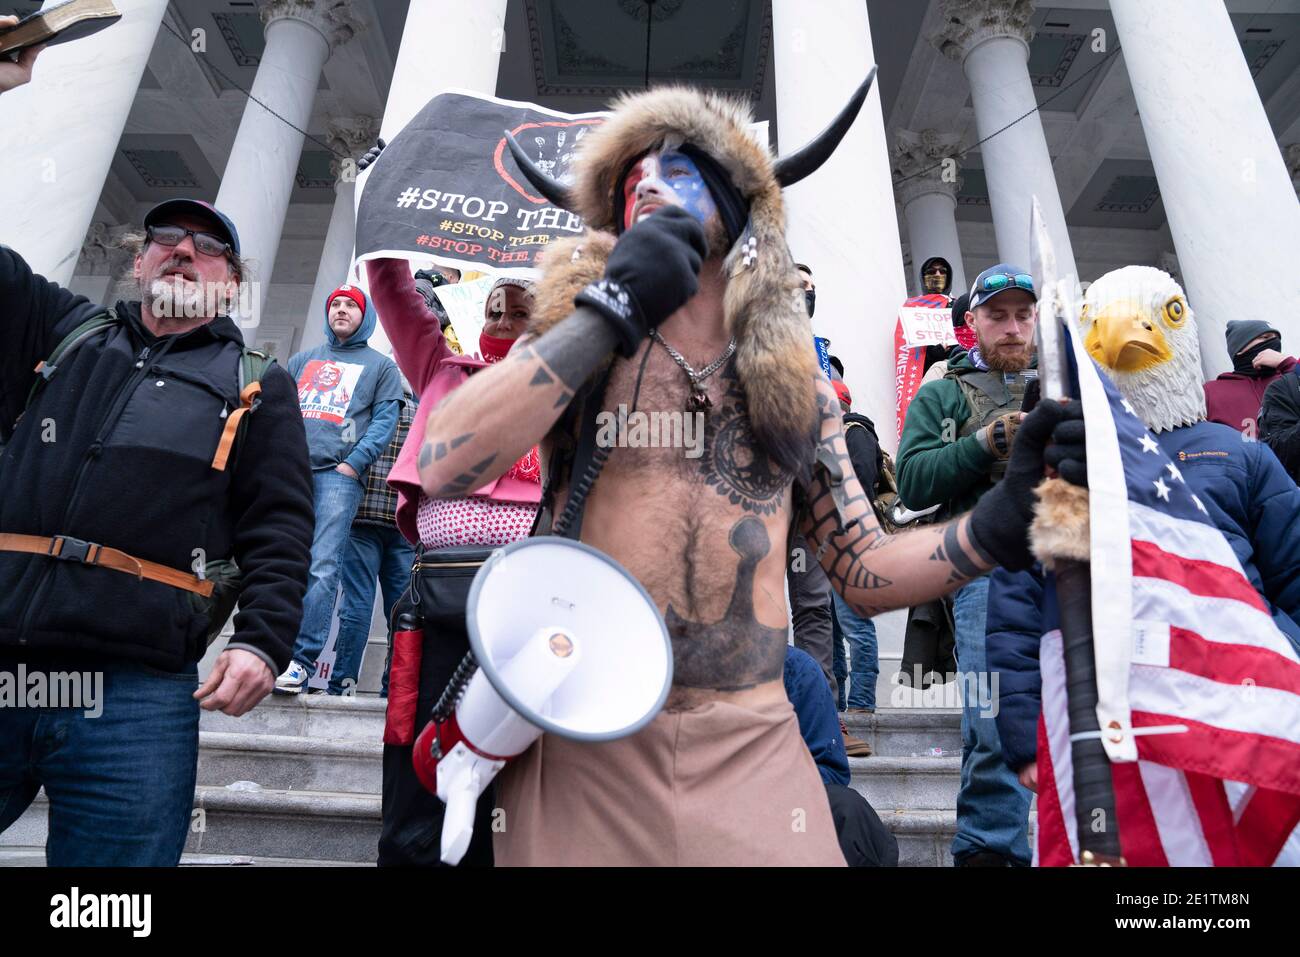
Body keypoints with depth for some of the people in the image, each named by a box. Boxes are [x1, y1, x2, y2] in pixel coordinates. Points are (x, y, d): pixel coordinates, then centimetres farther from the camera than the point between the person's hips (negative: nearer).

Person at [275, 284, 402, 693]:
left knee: (322, 567, -13)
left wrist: (354, 462, -9)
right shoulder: (302, 360, 28)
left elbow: (384, 420, 5)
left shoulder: (381, 366, 17)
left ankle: (303, 660, -13)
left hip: (338, 474, -4)